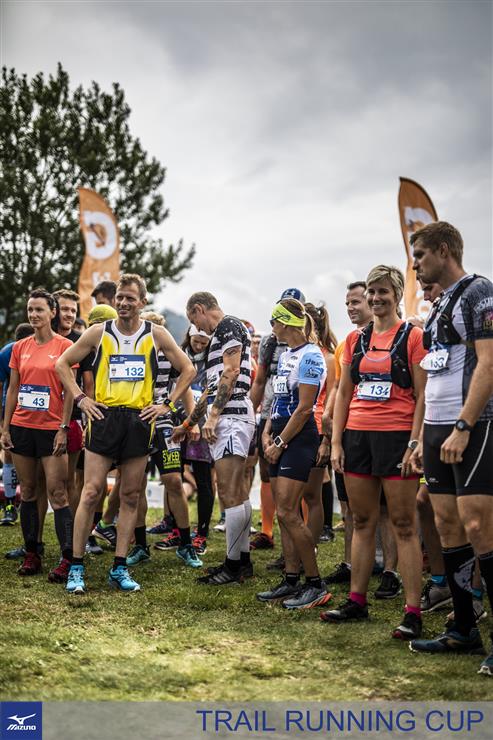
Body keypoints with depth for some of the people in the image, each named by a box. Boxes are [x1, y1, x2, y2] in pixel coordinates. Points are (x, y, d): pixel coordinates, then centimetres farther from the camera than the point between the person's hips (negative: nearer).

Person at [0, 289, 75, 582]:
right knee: (28, 491, 9)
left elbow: (70, 391, -5)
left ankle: (69, 558, -6)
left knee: (57, 492, -8)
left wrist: (64, 429, -10)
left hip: (51, 429, -5)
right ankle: (32, 555, 16)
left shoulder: (65, 346, -4)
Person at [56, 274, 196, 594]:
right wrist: (80, 398, 2)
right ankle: (77, 567, 2)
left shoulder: (156, 334, 5)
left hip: (139, 420, 1)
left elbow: (188, 369, 12)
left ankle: (120, 569, 12)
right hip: (104, 418, -1)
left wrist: (167, 405, 4)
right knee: (91, 492, -6)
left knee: (131, 496, 5)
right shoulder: (99, 333, 5)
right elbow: (63, 363, 12)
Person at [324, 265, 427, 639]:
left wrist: (415, 444, -14)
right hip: (357, 436, 6)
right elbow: (343, 393, 15)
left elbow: (422, 396, -6)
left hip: (396, 436, -5)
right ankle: (356, 601, 19)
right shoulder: (356, 339, 13)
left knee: (404, 525, -5)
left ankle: (412, 613, -2)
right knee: (362, 521, 11)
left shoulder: (412, 336, -2)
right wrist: (336, 442, 8)